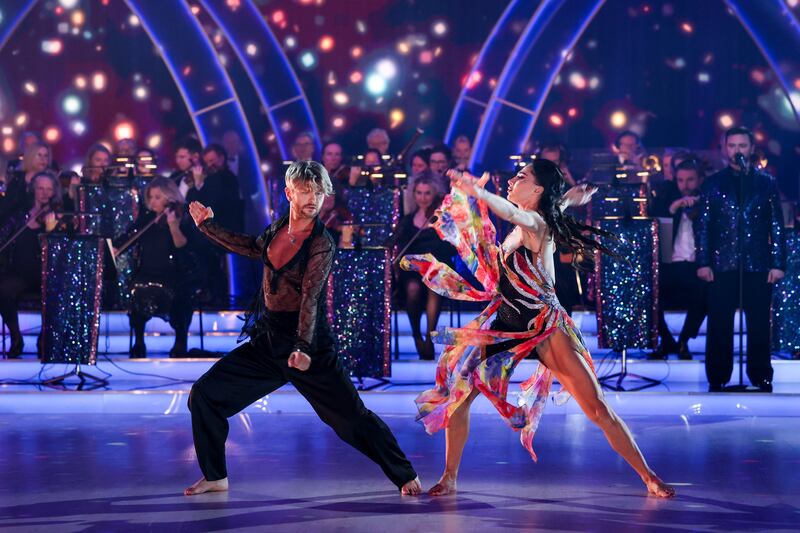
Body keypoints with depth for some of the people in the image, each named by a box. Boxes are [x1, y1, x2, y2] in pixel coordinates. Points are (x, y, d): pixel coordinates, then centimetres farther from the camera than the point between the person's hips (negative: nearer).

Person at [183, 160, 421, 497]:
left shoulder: (322, 245, -14)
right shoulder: (278, 230, 3)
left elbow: (310, 298, -25)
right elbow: (252, 248, 26)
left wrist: (303, 348, -38)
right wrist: (208, 227, 33)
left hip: (309, 345, -6)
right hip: (267, 342, 6)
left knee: (352, 417, -6)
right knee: (204, 395, 0)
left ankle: (405, 476, 8)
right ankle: (215, 477, 13)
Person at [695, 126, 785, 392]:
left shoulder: (766, 183, 9)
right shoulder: (713, 183, 8)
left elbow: (776, 226, 7)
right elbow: (703, 225, 6)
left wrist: (778, 263, -1)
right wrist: (703, 262, -3)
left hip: (758, 266, 0)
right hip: (722, 265, 0)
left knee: (759, 325, 2)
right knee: (719, 326, 2)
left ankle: (761, 378, 11)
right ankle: (717, 379, 9)